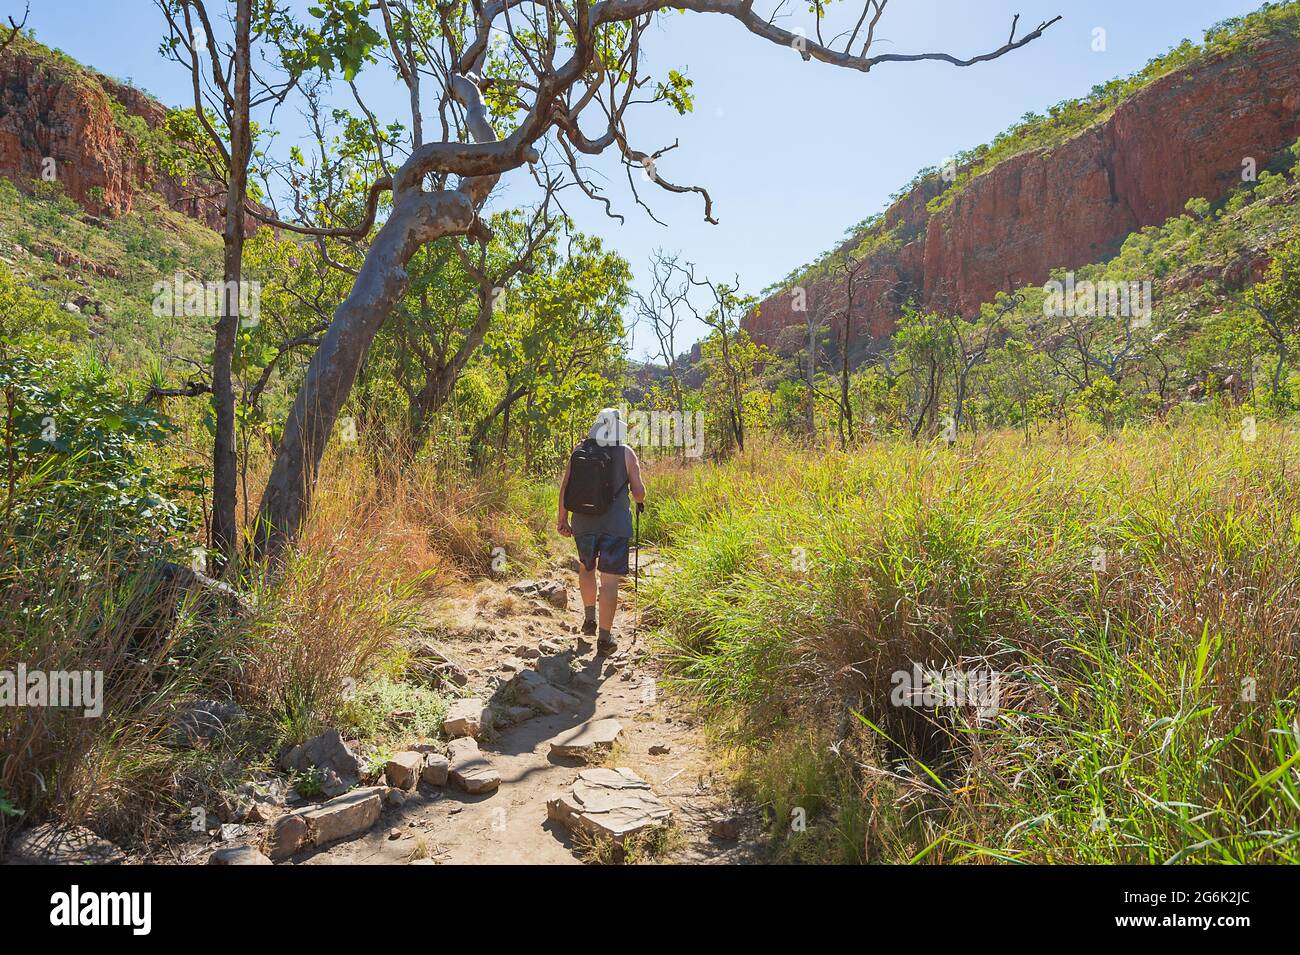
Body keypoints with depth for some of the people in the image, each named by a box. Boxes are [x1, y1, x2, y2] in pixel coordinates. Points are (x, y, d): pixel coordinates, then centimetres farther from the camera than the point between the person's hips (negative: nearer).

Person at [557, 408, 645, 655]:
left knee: (586, 568, 26)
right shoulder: (626, 453, -2)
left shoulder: (578, 451, 4)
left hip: (584, 523, 3)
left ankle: (590, 618, 31)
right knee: (609, 580, 1)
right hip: (615, 524, -3)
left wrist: (562, 519, 15)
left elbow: (564, 489, 5)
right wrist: (640, 501, 23)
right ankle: (604, 637, 2)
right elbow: (638, 492, 0)